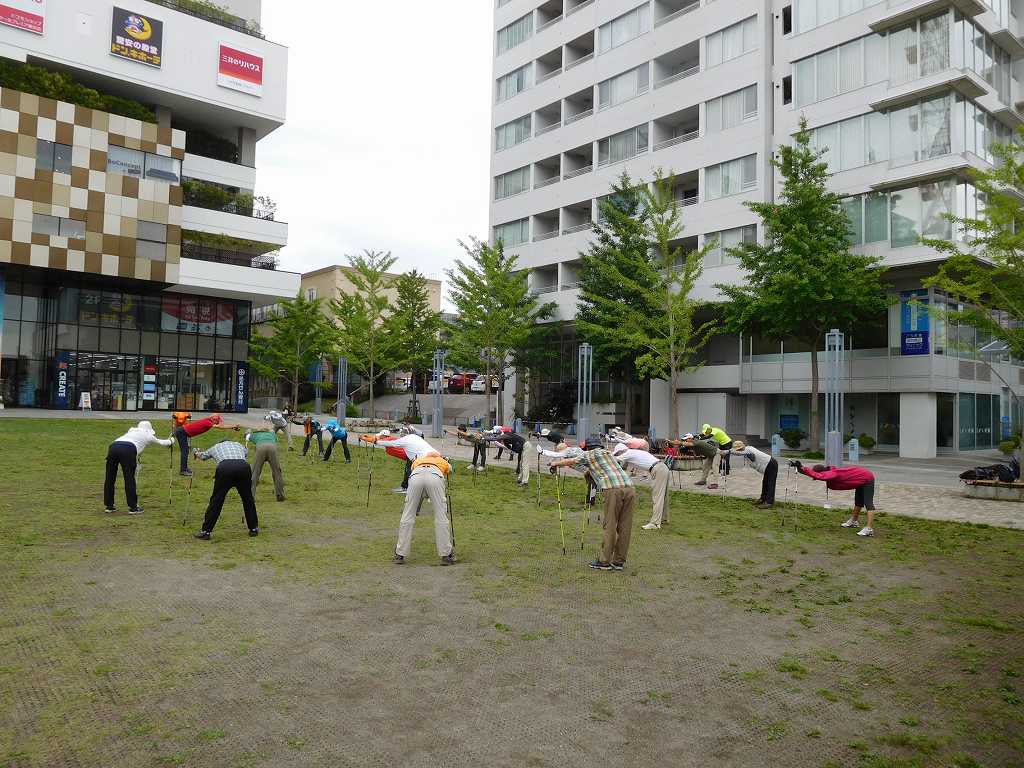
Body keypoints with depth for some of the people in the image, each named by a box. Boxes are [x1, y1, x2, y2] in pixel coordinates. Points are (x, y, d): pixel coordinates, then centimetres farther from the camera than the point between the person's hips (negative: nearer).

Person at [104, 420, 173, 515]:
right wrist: (171, 441, 61)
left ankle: (108, 506, 23)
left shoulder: (131, 431, 35)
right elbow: (161, 442, 42)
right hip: (127, 450, -5)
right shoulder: (147, 435, 25)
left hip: (113, 447, 5)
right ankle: (133, 507, 9)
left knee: (109, 479, 14)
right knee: (129, 479, 3)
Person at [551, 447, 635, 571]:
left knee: (610, 526, 1)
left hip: (613, 489, -6)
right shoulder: (606, 452, 31)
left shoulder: (588, 455, 14)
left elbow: (569, 462, 27)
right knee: (624, 527, 9)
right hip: (630, 488, 6)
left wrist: (555, 463, 42)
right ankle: (619, 561, 16)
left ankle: (604, 561, 6)